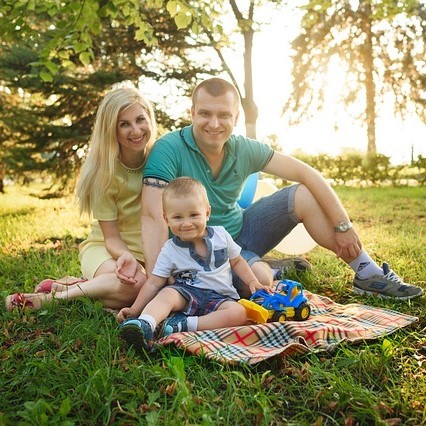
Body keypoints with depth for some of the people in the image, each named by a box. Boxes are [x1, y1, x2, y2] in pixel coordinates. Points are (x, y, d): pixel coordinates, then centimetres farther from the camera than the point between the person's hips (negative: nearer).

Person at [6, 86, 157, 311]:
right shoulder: (103, 171, -14)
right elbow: (112, 238, -13)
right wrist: (126, 257, -34)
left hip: (150, 251, 3)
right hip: (106, 248, -3)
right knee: (134, 284, -36)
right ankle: (57, 291, -16)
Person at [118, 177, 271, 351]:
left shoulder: (221, 235, 4)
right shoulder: (170, 250, -1)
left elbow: (236, 261, 17)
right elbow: (154, 283, -2)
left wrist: (253, 282, 4)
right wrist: (134, 310, -8)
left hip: (220, 297, 2)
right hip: (187, 294, -1)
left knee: (239, 313, -29)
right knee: (167, 293, -31)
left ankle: (183, 325, -33)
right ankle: (145, 326, -53)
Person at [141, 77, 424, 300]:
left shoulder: (244, 150, -8)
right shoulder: (169, 150, -22)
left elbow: (307, 174, -6)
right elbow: (154, 216, -31)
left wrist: (343, 225, -11)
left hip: (240, 230, 5)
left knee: (304, 195, -10)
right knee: (260, 279, -36)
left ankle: (369, 275, 1)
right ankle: (278, 271, 2)